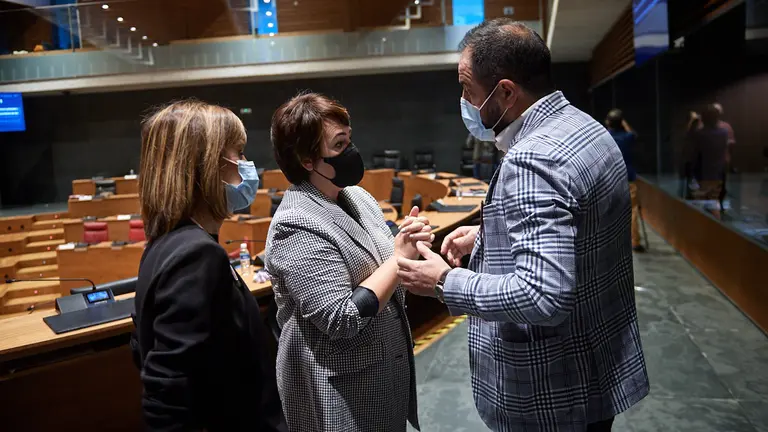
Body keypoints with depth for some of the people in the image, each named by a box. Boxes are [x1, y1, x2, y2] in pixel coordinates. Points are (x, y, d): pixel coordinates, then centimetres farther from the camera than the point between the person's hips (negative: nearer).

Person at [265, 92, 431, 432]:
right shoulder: (298, 226, -23)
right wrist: (401, 257, -24)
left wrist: (408, 251, -7)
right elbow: (342, 320, -26)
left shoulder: (356, 196, 1)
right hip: (341, 390, -8)